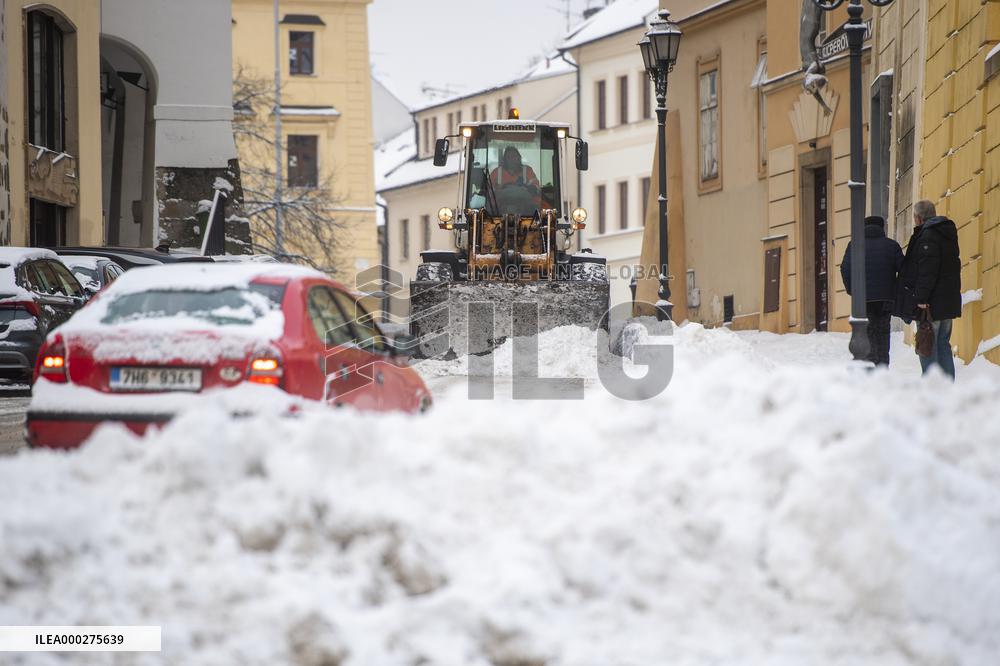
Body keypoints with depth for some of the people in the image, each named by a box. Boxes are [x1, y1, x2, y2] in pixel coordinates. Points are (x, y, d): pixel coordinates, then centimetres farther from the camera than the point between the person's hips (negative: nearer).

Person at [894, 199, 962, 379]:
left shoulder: (927, 236, -13)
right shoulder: (948, 235, 16)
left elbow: (927, 270, -21)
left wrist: (921, 298, -22)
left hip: (932, 303, -9)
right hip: (949, 302, 9)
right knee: (943, 345, 15)